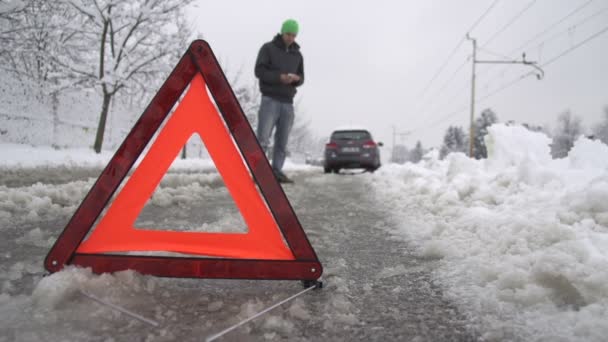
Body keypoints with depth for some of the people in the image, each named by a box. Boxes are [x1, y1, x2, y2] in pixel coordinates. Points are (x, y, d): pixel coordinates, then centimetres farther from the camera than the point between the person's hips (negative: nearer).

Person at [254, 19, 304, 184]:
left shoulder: (297, 54, 15)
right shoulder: (268, 48, 2)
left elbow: (301, 79, 14)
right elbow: (259, 71, -7)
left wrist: (296, 78, -11)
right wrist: (279, 77, -21)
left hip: (287, 103, 5)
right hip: (270, 100, -4)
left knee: (282, 141, 3)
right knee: (263, 139, -11)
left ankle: (276, 172, 8)